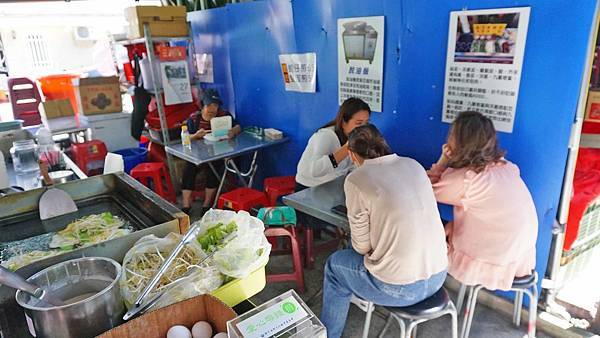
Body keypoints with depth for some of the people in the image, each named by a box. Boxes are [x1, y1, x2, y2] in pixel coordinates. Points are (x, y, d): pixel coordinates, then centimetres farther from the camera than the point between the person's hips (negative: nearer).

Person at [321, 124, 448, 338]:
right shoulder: (414, 165, 4)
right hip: (438, 276, 6)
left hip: (400, 288, -6)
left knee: (335, 264, 20)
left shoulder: (356, 180, -13)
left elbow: (362, 247, -7)